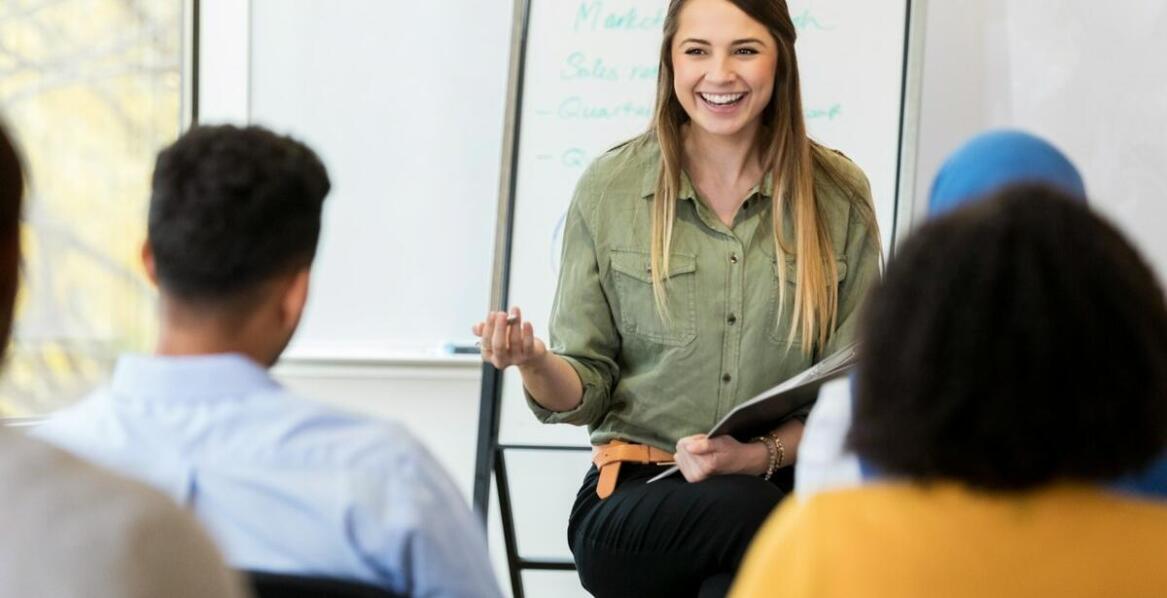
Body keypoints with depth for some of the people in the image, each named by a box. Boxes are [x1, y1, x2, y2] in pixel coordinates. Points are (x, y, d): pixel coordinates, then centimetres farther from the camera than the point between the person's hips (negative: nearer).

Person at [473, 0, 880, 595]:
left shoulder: (839, 196, 4)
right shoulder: (609, 188, 4)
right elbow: (585, 392, 7)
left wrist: (763, 454, -13)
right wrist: (535, 364, -17)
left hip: (787, 486, 0)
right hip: (632, 498, 0)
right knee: (744, 512, -35)